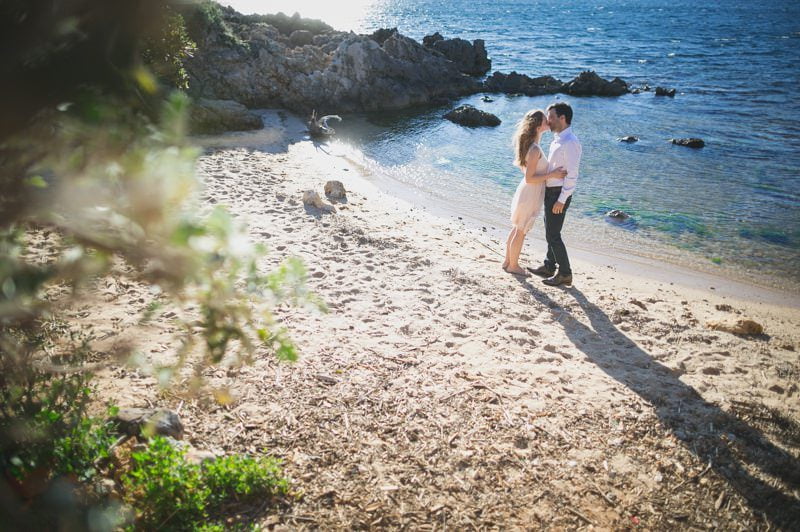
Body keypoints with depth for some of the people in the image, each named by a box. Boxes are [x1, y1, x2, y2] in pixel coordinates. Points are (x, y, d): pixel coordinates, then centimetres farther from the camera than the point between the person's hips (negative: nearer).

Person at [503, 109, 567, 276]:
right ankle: (513, 266, 23)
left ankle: (508, 261, 35)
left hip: (525, 192, 9)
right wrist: (552, 174, -22)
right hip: (530, 195, -9)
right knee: (521, 232, 7)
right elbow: (529, 178, -25)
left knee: (516, 229, 21)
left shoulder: (529, 144, 3)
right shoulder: (535, 150, -26)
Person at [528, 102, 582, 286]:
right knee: (551, 231, 19)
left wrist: (561, 200, -23)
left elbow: (572, 174, -23)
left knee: (553, 235, -4)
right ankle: (549, 266, 33)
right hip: (551, 192, 10)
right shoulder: (557, 140, 11)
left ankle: (565, 274, 7)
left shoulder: (570, 142, -20)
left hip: (558, 194, -10)